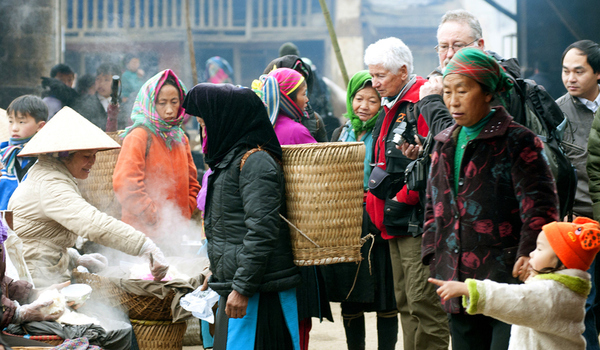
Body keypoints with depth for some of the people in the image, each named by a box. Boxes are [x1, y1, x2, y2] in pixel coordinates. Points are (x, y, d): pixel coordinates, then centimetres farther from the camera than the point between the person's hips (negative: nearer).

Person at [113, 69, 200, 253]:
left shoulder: (180, 138, 16)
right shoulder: (139, 136, -8)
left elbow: (191, 183, 22)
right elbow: (125, 185, -17)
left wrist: (183, 216, 5)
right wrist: (157, 221, -16)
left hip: (177, 231, 6)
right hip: (143, 232, -6)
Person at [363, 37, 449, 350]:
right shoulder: (392, 108, 19)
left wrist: (401, 199, -16)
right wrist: (376, 200, 16)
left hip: (417, 221, -10)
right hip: (395, 224, 10)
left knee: (423, 304, -10)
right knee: (405, 304, 12)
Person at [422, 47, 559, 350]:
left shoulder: (517, 141, -6)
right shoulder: (445, 144, 14)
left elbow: (540, 209, -9)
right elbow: (434, 207, 23)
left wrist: (527, 256, -19)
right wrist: (433, 255, 13)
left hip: (507, 281, -7)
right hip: (459, 287, 7)